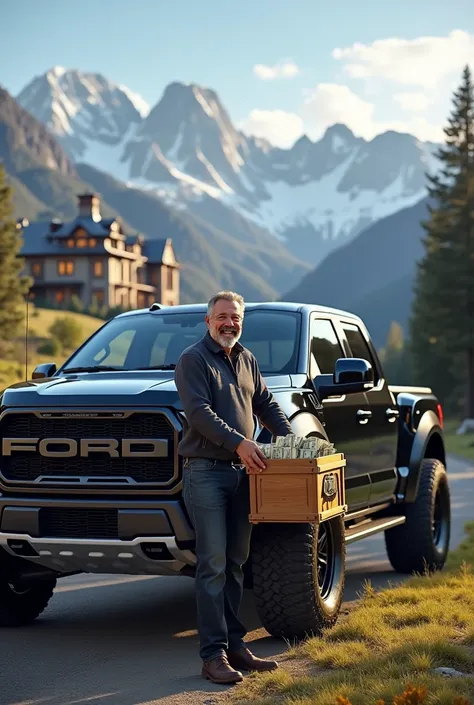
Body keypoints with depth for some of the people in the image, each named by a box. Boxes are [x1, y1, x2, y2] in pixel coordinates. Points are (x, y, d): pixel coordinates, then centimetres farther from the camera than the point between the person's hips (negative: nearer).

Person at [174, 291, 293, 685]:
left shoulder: (247, 360, 18)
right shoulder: (193, 360, -5)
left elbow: (266, 404, 24)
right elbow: (199, 413, -16)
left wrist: (291, 438, 9)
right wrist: (239, 443, -26)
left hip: (242, 472, 7)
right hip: (206, 472, -7)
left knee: (235, 564, 11)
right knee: (213, 566, -8)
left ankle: (235, 644, 18)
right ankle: (214, 655, -6)